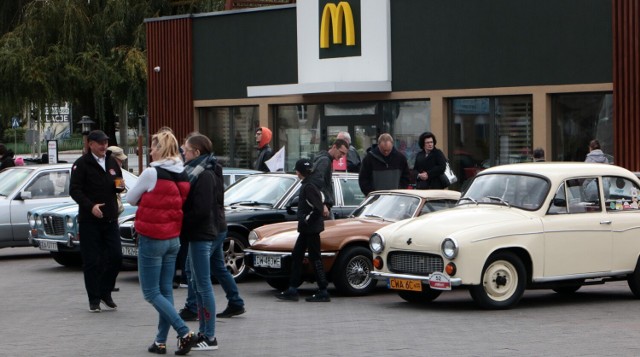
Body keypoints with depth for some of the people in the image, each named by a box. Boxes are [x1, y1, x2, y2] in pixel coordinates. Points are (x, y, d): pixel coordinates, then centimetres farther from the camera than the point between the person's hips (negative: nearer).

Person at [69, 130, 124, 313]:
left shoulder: (112, 162, 13)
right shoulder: (82, 164, -6)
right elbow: (75, 190, -12)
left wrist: (120, 186, 0)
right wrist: (90, 206, -24)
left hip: (110, 219, 5)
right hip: (89, 220, -5)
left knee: (115, 257, 3)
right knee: (91, 261, -2)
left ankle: (105, 293, 19)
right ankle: (94, 299, 7)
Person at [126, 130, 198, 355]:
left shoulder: (152, 173, -17)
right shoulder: (183, 176, 4)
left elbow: (131, 199, -7)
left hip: (152, 239, -7)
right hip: (173, 239, 7)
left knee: (151, 293, -1)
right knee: (165, 290, 12)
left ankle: (185, 333, -12)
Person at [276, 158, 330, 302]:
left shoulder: (308, 186, -18)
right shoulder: (306, 185, 12)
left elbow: (317, 208, -24)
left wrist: (306, 219, -16)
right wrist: (304, 220, 13)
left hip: (311, 229, -10)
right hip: (306, 229, 10)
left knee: (315, 258, -5)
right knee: (296, 256, 13)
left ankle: (323, 292, -1)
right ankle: (292, 290, 16)